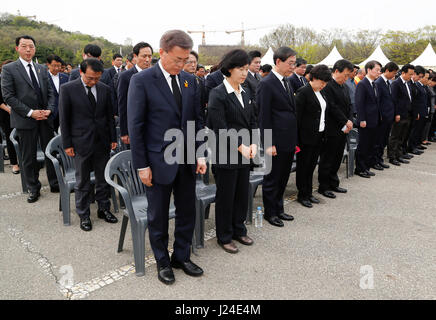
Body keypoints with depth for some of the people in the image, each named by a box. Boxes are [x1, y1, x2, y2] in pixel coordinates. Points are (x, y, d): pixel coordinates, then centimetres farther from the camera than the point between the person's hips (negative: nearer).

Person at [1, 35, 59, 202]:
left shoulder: (42, 69, 11)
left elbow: (50, 92, 11)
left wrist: (49, 109, -7)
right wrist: (30, 112, -16)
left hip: (45, 118, 4)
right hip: (25, 120, -4)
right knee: (28, 157, 6)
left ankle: (55, 184, 23)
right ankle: (33, 189, 19)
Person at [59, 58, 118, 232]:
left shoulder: (105, 89, 3)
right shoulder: (68, 89, -6)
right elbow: (64, 118, -4)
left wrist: (113, 138, 8)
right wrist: (67, 144, -6)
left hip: (102, 142, 3)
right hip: (81, 143, -3)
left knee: (103, 178, 12)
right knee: (82, 182, 8)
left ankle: (104, 209, 28)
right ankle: (84, 215, 21)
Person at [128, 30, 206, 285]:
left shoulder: (190, 81, 6)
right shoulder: (142, 80, -9)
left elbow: (197, 120, 10)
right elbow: (135, 126, -9)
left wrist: (200, 154, 3)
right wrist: (141, 165, -11)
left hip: (187, 160, 5)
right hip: (159, 161, -4)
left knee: (187, 213, 14)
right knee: (158, 216, 11)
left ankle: (182, 257, 35)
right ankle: (163, 262, 32)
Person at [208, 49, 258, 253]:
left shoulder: (245, 93, 12)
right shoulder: (218, 94, -11)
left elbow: (252, 121, 13)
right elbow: (220, 128, -17)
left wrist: (253, 144, -2)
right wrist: (240, 147, -17)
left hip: (245, 154, 7)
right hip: (226, 155, -7)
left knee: (242, 194, 15)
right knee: (225, 197, 5)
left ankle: (239, 230, 33)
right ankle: (224, 237, 22)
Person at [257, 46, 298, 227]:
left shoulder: (287, 82, 14)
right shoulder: (267, 84, -13)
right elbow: (264, 117, -15)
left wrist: (294, 140, 15)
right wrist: (268, 144, -17)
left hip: (289, 141, 8)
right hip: (277, 142, -8)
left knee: (283, 177, 17)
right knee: (272, 179, 6)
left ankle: (278, 209, 32)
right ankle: (270, 212, 21)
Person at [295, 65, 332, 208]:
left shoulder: (320, 93, 13)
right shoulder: (303, 92, -12)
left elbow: (324, 111, 17)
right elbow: (297, 116, -15)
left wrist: (323, 133, 10)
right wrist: (297, 139, -17)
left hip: (319, 136, 8)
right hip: (306, 137, -8)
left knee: (311, 165, 14)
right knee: (303, 166, 4)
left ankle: (308, 193, 25)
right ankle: (302, 195, 16)